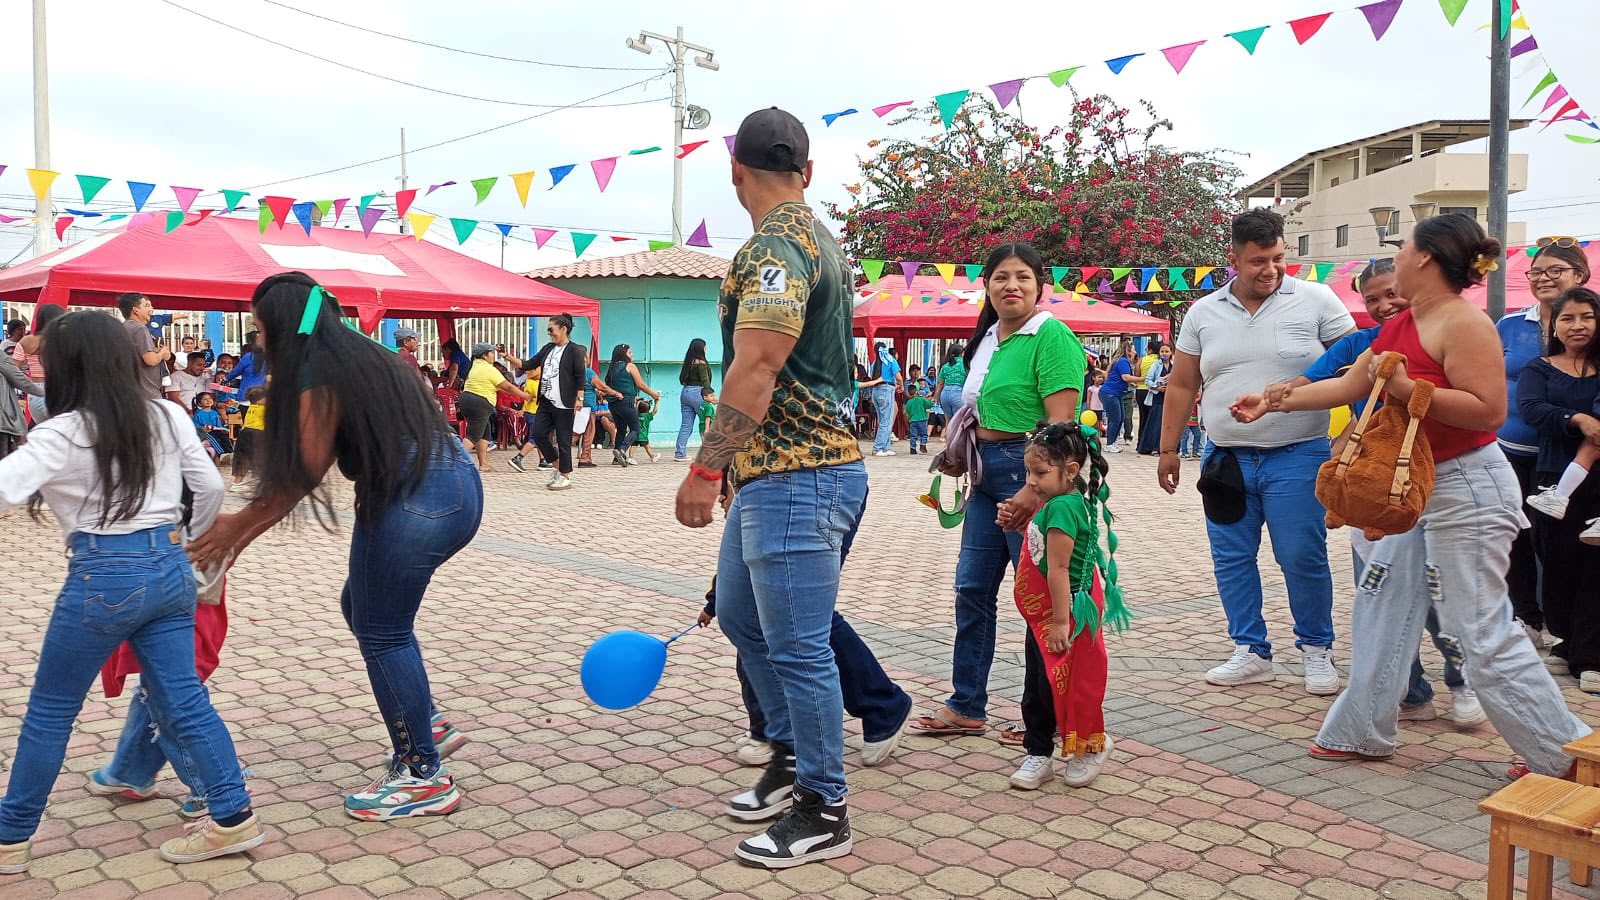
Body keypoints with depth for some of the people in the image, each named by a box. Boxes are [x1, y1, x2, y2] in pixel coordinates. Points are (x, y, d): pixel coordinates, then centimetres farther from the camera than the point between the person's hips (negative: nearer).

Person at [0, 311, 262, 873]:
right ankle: (233, 817, 8)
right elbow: (210, 488, 9)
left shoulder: (63, 433, -10)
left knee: (50, 709, 12)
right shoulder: (169, 417, 5)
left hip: (103, 577, -5)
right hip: (170, 570, 5)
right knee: (184, 699, 10)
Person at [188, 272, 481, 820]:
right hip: (455, 487, 10)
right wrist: (246, 529, 22)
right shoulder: (357, 354, 21)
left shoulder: (315, 375, -7)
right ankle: (425, 723, 28)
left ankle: (424, 778, 11)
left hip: (414, 502, -9)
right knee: (363, 607, 23)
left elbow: (302, 477, -7)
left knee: (381, 632, 3)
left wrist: (238, 525, 5)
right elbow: (308, 472, 21)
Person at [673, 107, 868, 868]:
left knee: (798, 645, 0)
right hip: (772, 473, 11)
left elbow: (756, 369, -25)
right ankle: (791, 757, 35)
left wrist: (705, 468, -22)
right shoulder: (816, 238, 16)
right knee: (740, 612, 22)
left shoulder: (777, 245, -16)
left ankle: (823, 811, 14)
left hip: (796, 477, -11)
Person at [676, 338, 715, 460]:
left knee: (685, 425, 5)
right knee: (706, 424, 1)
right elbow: (705, 381, -11)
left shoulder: (688, 363, 12)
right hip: (697, 393, -7)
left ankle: (680, 453, 1)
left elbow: (682, 379, 11)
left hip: (685, 392, 7)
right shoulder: (701, 363, -8)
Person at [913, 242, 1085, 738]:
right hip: (988, 473, 9)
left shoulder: (1051, 336, -13)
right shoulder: (989, 337, 13)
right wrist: (960, 454, 9)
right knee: (973, 588, 12)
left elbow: (1061, 425, -20)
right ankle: (966, 706, 24)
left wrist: (1034, 490, -27)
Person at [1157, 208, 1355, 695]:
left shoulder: (1315, 301, -2)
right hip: (1226, 456, 4)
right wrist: (1168, 448, 10)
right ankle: (1251, 652, 20)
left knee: (1303, 559, 0)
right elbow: (1181, 385, 11)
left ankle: (1317, 650, 19)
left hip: (1297, 456, -3)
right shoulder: (1203, 313, 6)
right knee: (1231, 559, 7)